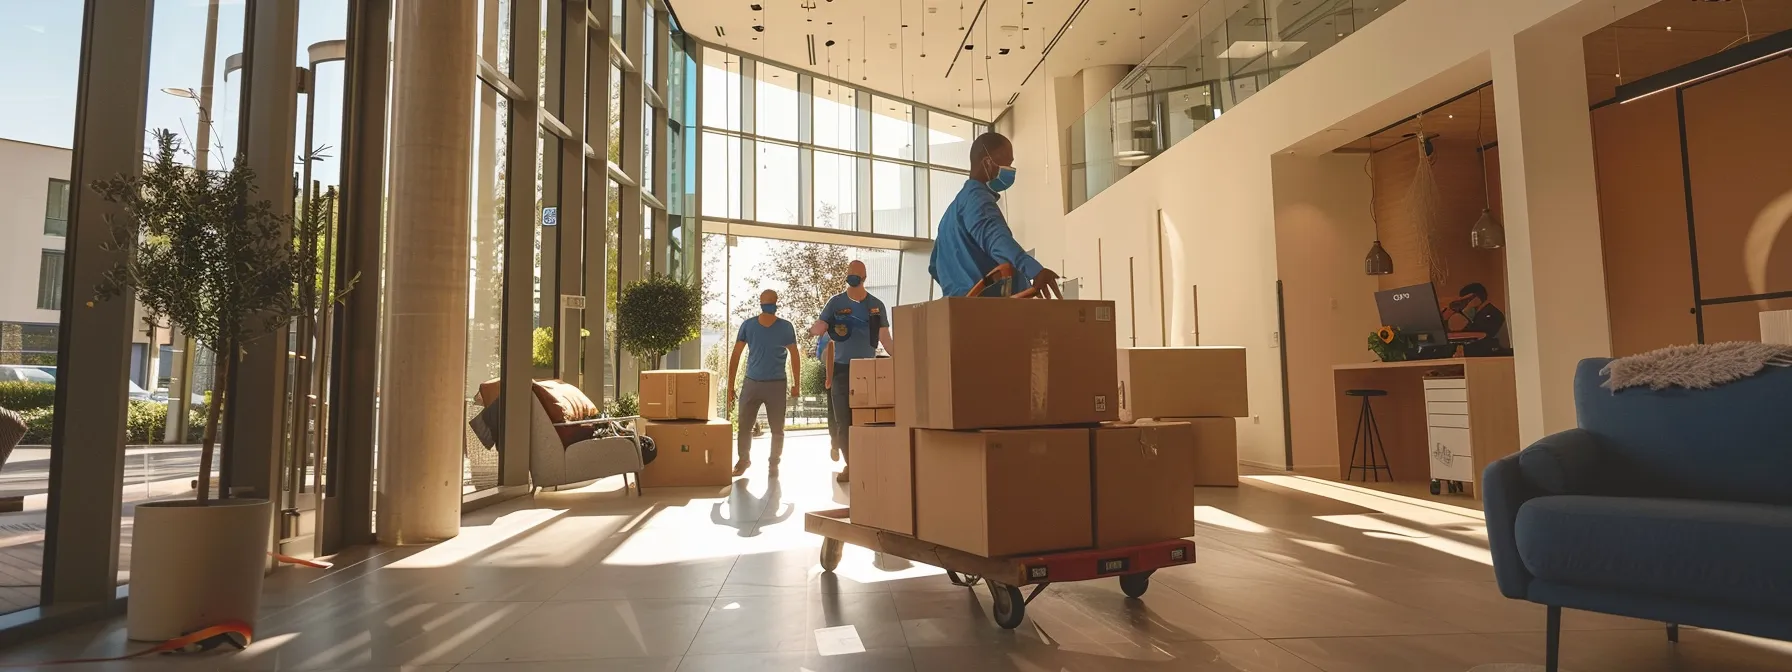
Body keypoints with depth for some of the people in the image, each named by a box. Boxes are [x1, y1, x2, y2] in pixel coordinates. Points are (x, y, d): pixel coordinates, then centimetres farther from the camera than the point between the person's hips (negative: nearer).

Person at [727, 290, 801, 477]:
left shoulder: (786, 327, -1)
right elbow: (735, 356, 3)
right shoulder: (748, 325, 0)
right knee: (743, 426, 5)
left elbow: (794, 356, 5)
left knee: (777, 429, 5)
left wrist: (796, 385, 2)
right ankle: (743, 460, 25)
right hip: (751, 383, 1)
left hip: (777, 385, -1)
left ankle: (774, 463, 22)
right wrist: (730, 386, 0)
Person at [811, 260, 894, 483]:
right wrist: (813, 329, -28)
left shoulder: (876, 305, 7)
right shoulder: (836, 302, 4)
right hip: (841, 369, 0)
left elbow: (884, 338, 6)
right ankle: (849, 464, 8)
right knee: (843, 420, -1)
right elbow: (819, 327, -4)